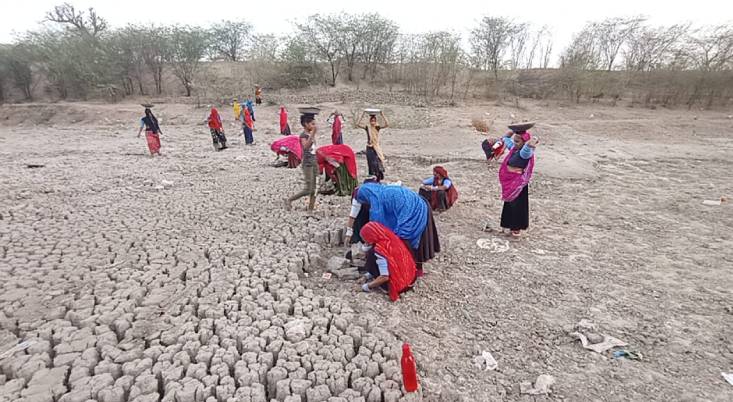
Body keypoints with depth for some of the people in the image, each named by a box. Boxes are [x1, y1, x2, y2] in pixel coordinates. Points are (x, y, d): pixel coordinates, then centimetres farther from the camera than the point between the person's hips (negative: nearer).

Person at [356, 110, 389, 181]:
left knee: (378, 163, -8)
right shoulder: (367, 127, 0)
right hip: (369, 148, 1)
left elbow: (387, 124, -16)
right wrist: (362, 115, -19)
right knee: (371, 164, 5)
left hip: (377, 148, -1)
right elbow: (358, 124, -13)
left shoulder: (378, 127, -1)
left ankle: (378, 179, 1)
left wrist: (382, 116, -21)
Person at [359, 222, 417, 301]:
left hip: (398, 283, -8)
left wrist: (368, 286, -10)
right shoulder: (392, 238, -1)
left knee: (372, 254, -7)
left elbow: (385, 277, -23)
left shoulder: (379, 250, -24)